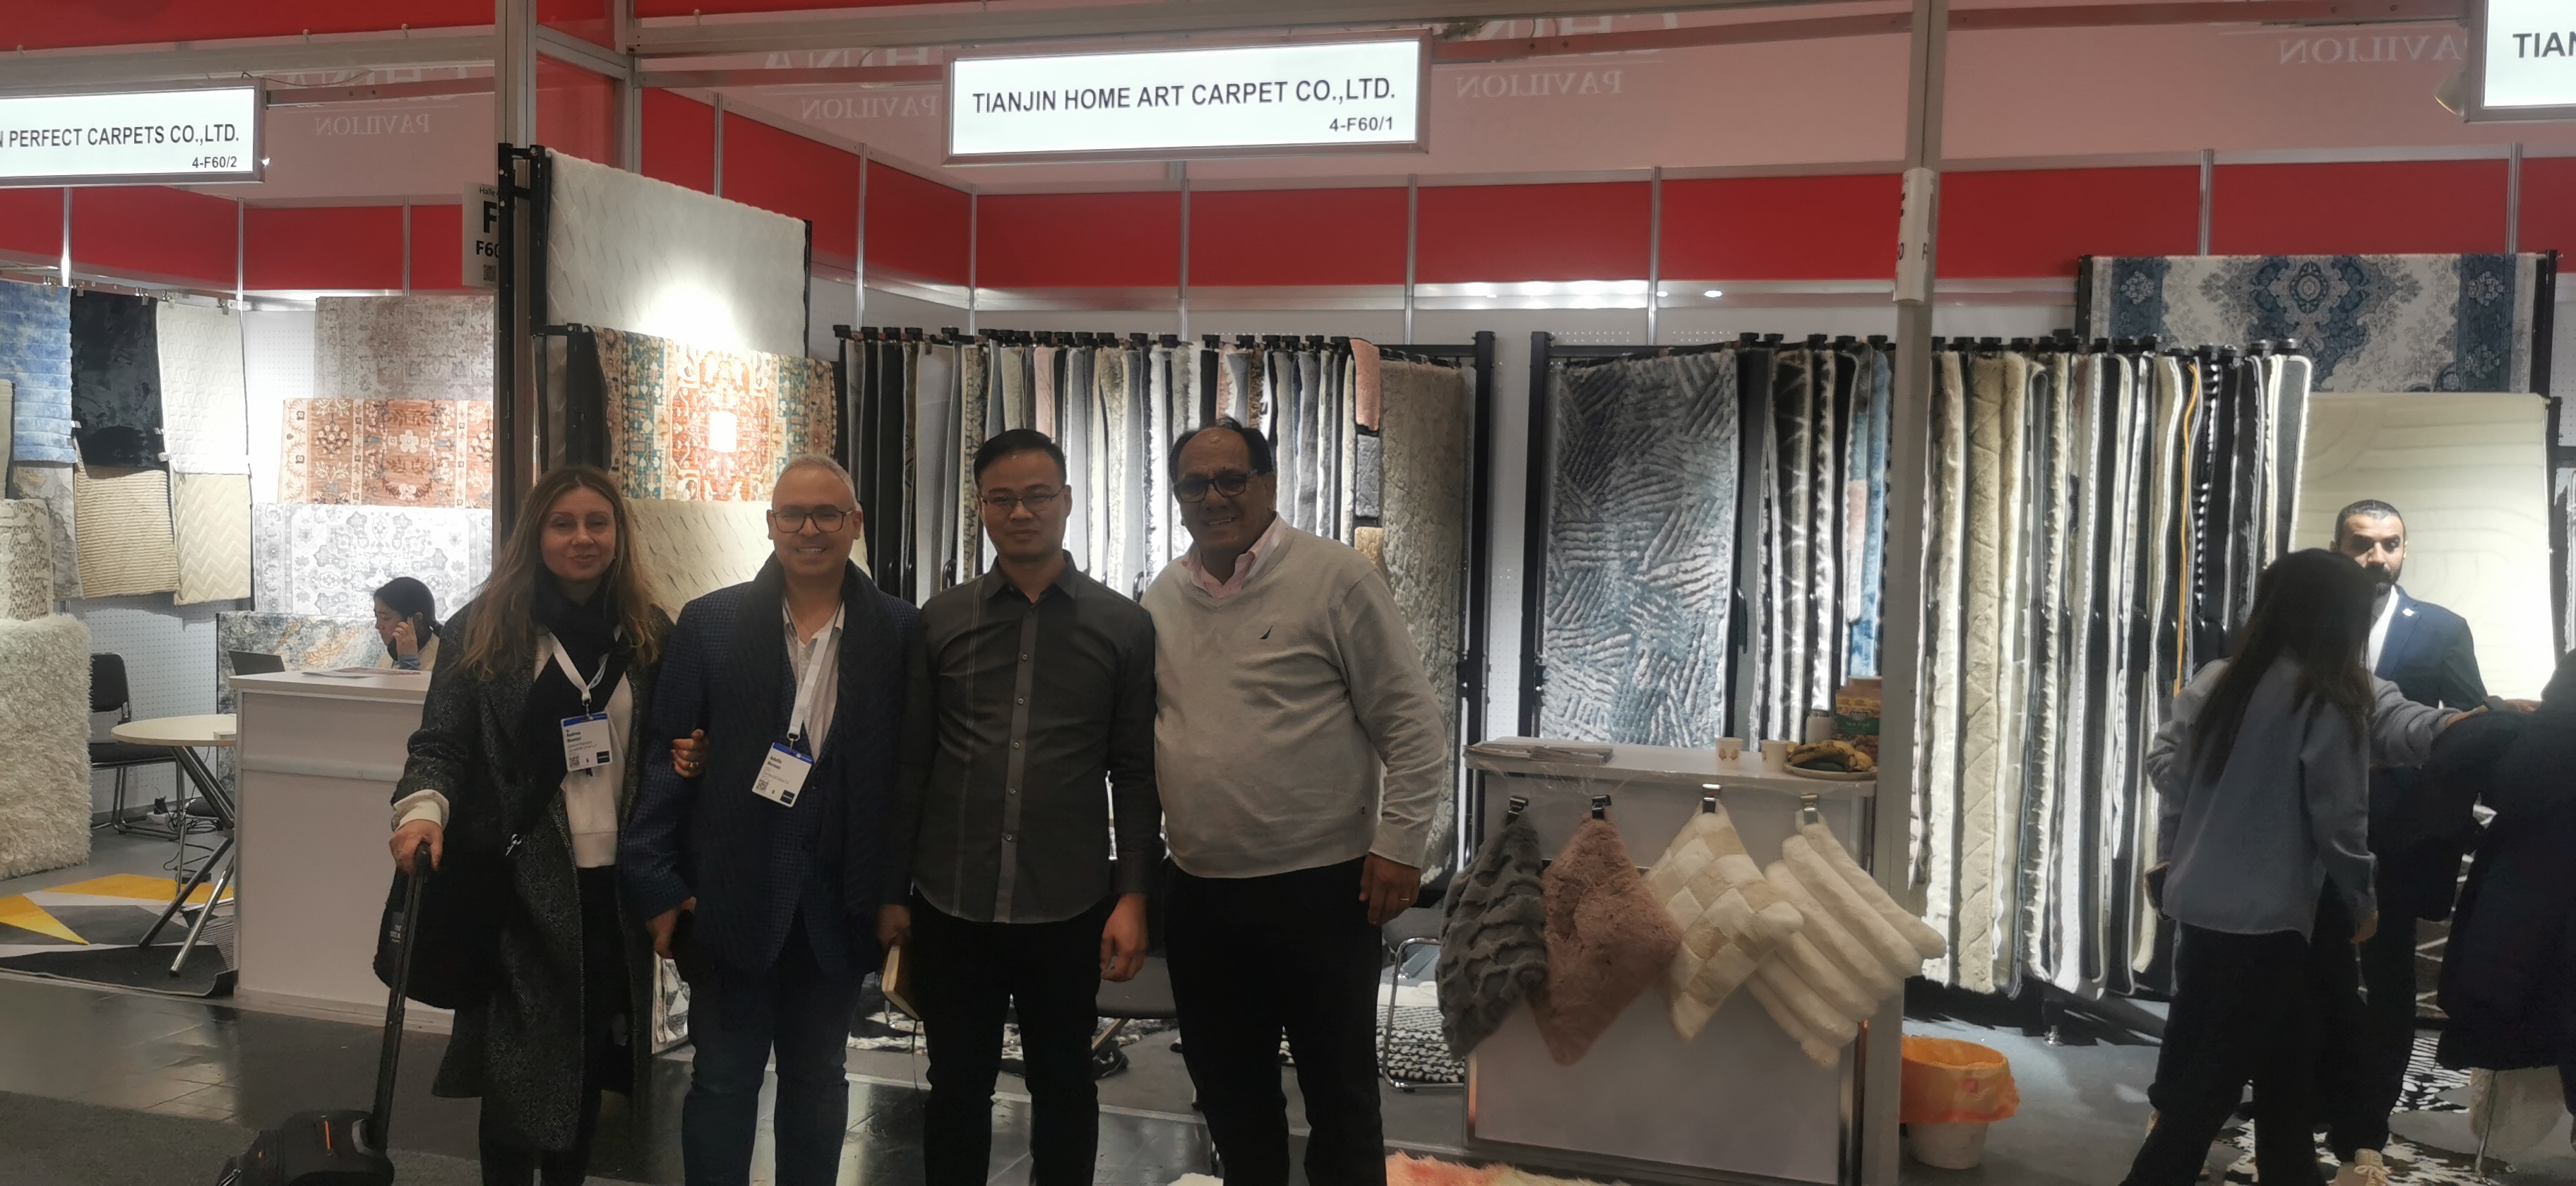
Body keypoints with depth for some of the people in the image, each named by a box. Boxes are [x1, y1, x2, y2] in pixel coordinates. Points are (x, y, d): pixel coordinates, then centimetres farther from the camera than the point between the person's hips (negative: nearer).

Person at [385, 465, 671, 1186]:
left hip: (615, 880, 3)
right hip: (522, 880, -3)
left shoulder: (649, 636, 6)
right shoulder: (485, 629, -2)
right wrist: (423, 807, -24)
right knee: (519, 1060, 2)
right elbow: (441, 742, -5)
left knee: (591, 1053, 12)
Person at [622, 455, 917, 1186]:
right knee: (722, 1079, 9)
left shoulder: (897, 633, -2)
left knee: (818, 1078, 15)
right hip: (730, 895, -1)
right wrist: (658, 883, -7)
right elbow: (667, 759, -2)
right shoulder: (710, 624, -2)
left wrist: (898, 892, -4)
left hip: (836, 903, 1)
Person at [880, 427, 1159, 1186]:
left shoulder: (1123, 625, 1)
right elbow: (909, 767, 7)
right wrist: (893, 892, 6)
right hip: (951, 903, 1)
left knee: (1063, 1086, 12)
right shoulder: (939, 623, 5)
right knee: (957, 1089, 11)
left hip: (1068, 906, -1)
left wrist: (1133, 896, -3)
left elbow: (1136, 774, 2)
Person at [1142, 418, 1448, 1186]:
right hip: (1199, 892, 5)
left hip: (1322, 889, -5)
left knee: (1339, 1094, 7)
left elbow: (1414, 727, -8)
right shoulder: (1162, 600, 8)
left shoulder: (1336, 579, -8)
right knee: (1228, 1091, 18)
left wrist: (1399, 846, -13)